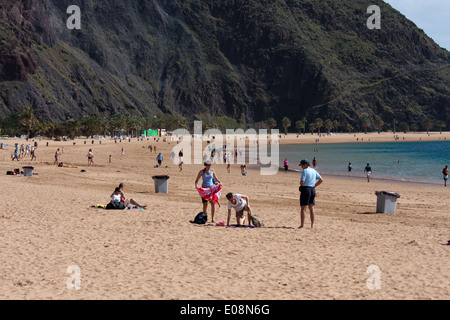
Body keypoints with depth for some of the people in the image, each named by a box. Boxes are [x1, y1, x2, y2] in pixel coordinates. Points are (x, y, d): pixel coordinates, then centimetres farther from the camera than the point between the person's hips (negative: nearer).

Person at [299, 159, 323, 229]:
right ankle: (312, 225, 13)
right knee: (311, 207, 12)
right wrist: (314, 186, 11)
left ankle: (302, 225, -5)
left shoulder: (305, 171, -12)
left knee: (303, 208, -3)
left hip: (305, 190, -7)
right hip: (313, 190, 7)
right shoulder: (314, 171, 11)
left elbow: (302, 182, -20)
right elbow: (321, 180, 13)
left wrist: (301, 185, 2)